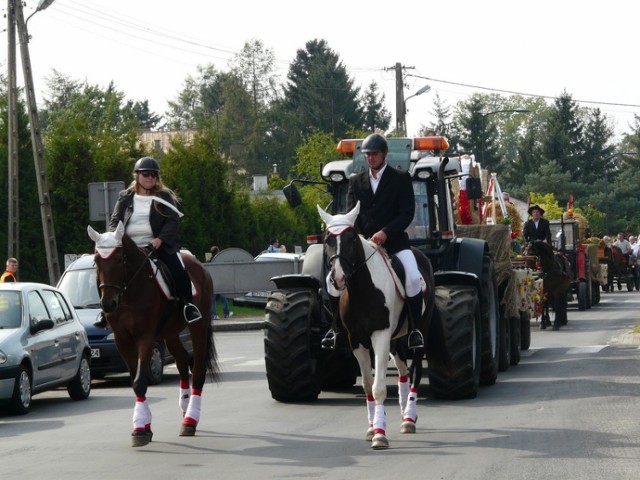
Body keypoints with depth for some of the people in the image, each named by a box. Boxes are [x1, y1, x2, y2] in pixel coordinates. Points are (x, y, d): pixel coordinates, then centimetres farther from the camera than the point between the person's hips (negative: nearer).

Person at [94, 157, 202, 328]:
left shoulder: (164, 197, 7)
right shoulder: (125, 198, 13)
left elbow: (173, 221, -3)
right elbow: (115, 221, 11)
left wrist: (160, 239, -20)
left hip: (159, 245, -2)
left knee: (178, 268, -27)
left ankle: (188, 304, -14)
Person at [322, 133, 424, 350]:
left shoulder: (401, 179, 6)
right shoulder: (356, 181, 16)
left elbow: (407, 213, -3)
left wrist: (385, 233, -18)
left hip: (394, 241, -3)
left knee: (413, 278, -27)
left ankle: (414, 329, -12)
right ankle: (336, 328, -5)